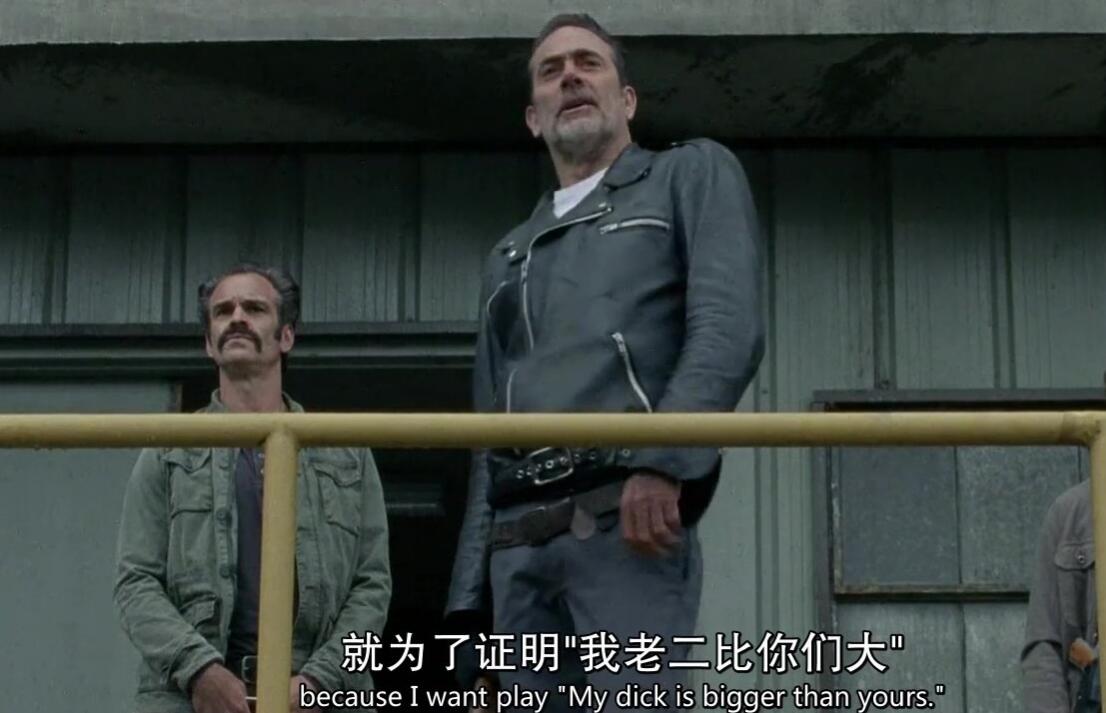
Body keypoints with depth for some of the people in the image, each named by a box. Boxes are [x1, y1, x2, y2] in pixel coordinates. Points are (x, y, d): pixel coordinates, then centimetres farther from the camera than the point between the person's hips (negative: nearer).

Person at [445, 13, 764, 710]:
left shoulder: (693, 174, 16)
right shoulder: (509, 257, 32)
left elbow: (730, 327, -3)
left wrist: (663, 459, -19)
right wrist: (470, 593, 15)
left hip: (630, 516, -6)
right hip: (518, 544, 6)